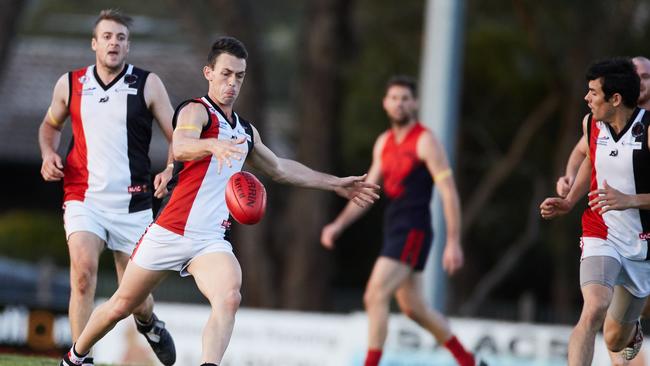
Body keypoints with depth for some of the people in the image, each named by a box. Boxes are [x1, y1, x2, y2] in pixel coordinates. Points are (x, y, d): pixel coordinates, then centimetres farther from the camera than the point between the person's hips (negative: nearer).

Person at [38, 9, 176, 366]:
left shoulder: (147, 85, 0)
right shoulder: (69, 84, 5)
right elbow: (50, 125, 23)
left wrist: (169, 171, -17)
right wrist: (49, 154, 3)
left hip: (132, 204, 0)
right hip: (84, 199, 0)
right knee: (83, 269, -25)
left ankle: (149, 324, 43)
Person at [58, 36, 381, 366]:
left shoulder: (246, 131, 17)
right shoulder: (196, 110, -7)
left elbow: (279, 169, 35)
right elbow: (180, 146, -30)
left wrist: (336, 184, 35)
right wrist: (213, 145, -52)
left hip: (212, 240, 5)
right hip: (169, 233, -5)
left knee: (229, 299, -26)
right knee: (121, 306, 7)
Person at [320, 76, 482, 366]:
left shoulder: (425, 141, -9)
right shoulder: (383, 143, 13)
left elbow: (449, 193, -13)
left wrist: (453, 242, -19)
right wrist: (338, 225, 7)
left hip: (414, 231, -8)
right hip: (394, 230, 8)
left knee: (375, 296, -17)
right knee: (413, 308, 15)